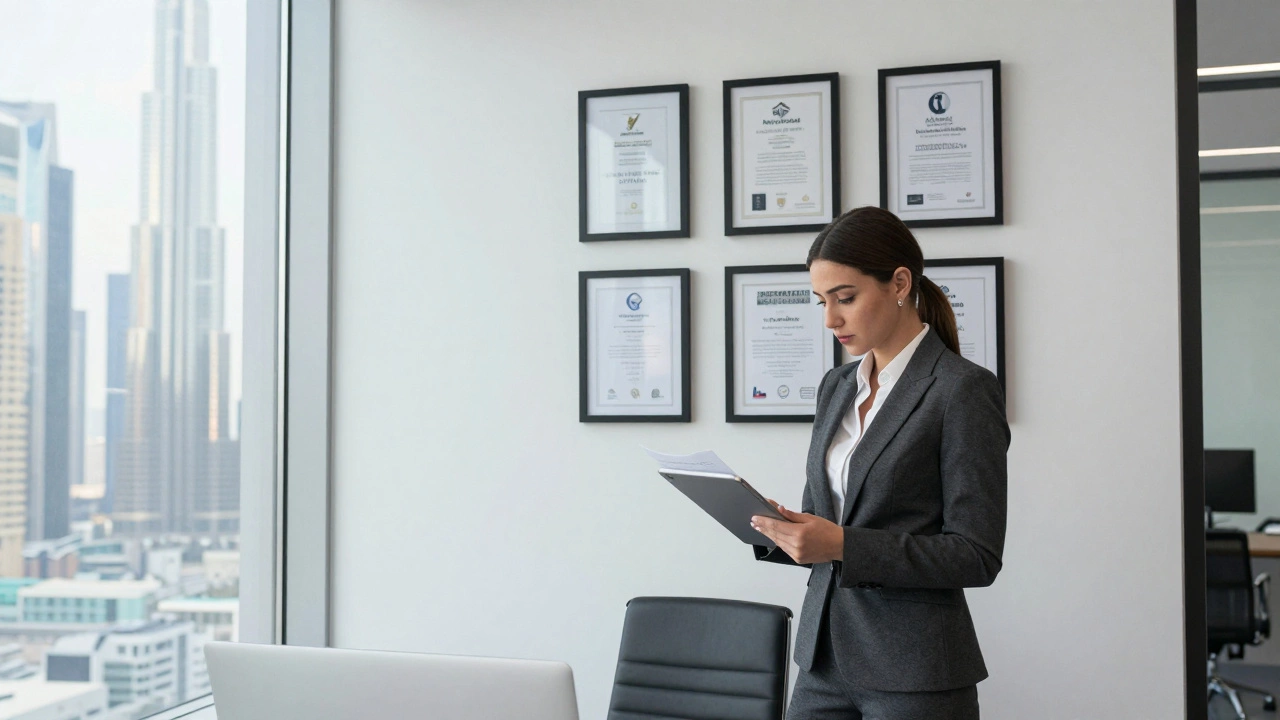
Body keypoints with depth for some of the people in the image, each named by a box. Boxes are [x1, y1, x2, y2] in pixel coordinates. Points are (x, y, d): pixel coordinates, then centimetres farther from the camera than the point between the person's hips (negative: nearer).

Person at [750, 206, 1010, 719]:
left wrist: (843, 546, -22)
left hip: (914, 674, -6)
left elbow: (977, 556, -15)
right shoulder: (836, 387, 10)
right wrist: (780, 529, -5)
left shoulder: (964, 389, -11)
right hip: (825, 659, 6)